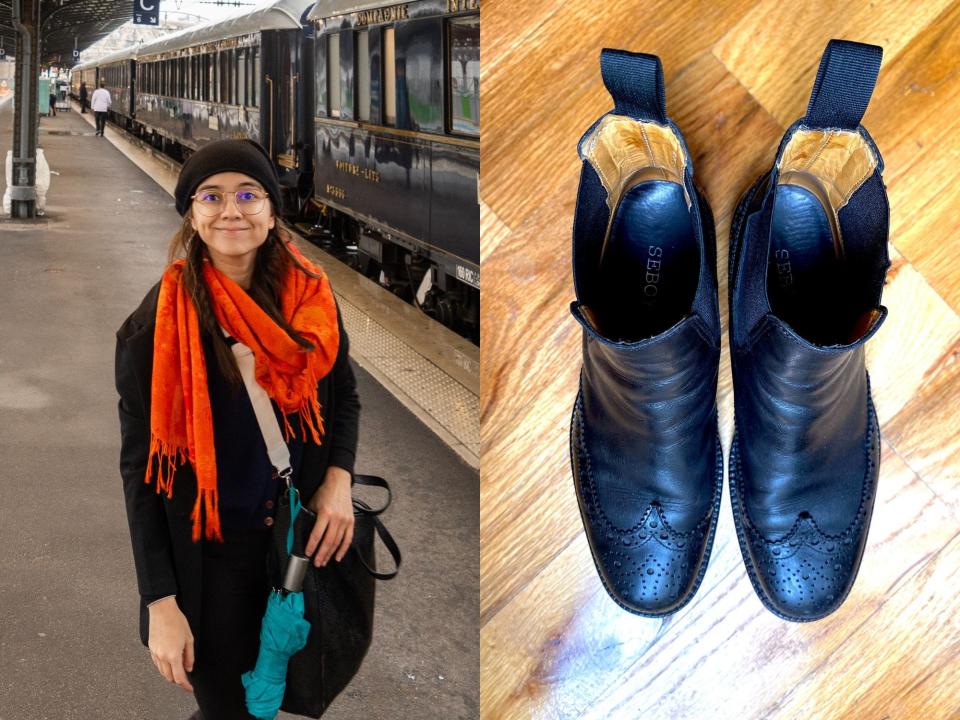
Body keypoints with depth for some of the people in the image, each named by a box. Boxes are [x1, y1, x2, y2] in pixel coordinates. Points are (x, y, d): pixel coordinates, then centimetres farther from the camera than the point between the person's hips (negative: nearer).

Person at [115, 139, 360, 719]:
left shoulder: (310, 295, -3)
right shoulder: (159, 324, -14)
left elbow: (345, 393, 12)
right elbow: (141, 467, -11)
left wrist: (338, 478, -7)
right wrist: (161, 603, -15)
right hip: (211, 556, -4)